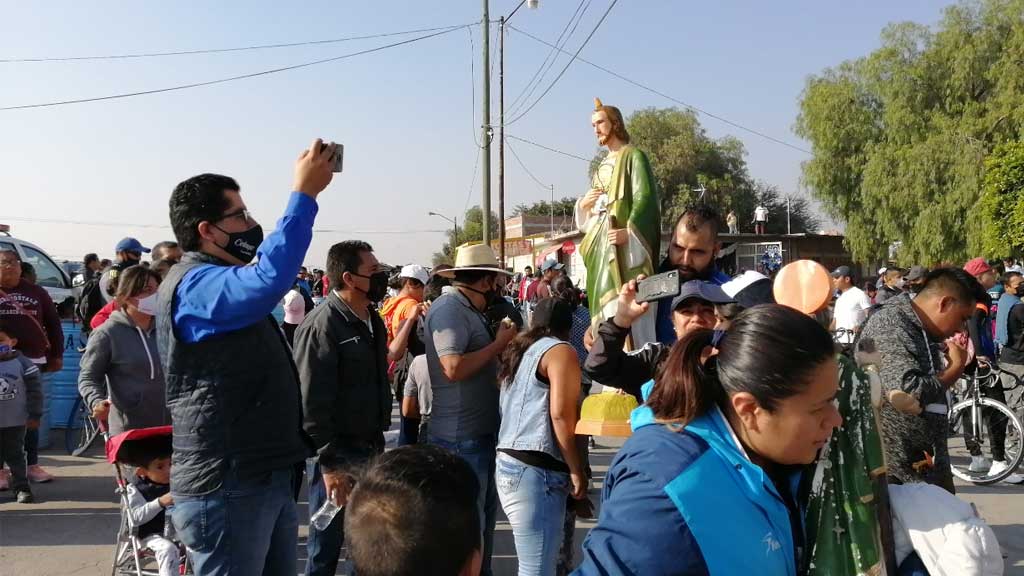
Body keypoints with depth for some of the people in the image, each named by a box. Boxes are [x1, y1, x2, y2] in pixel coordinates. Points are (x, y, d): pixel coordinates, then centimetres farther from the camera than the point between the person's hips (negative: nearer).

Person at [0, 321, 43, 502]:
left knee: (15, 455, 7)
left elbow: (34, 391, -3)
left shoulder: (22, 362, -6)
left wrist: (34, 415, -5)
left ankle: (21, 487, 13)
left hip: (16, 421, -1)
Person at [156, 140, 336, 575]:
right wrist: (303, 193, -32)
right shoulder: (195, 285, -20)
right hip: (227, 486, -10)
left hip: (266, 476, 11)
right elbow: (269, 280, -37)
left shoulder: (219, 280, 15)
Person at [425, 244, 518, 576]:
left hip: (481, 432, 10)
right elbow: (454, 368, -28)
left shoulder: (469, 310, 14)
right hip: (461, 438, -10)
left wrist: (503, 343, 9)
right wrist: (499, 344, -17)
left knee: (484, 512, 22)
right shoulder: (448, 309, -17)